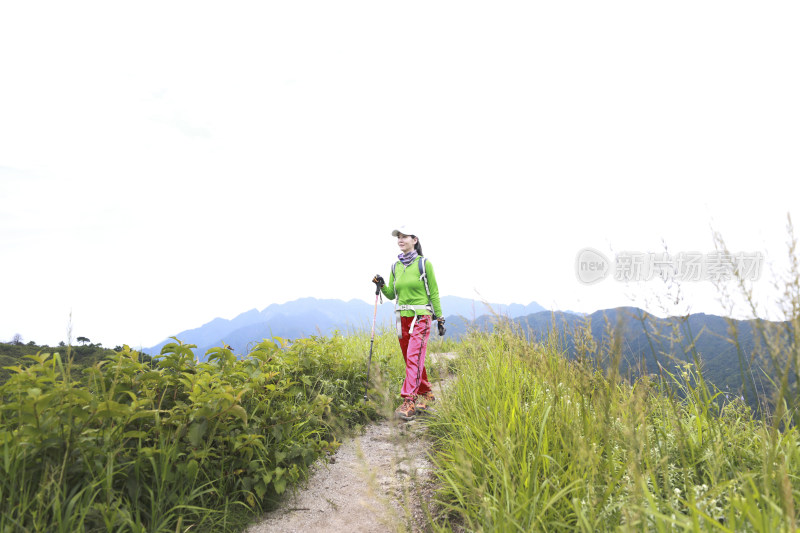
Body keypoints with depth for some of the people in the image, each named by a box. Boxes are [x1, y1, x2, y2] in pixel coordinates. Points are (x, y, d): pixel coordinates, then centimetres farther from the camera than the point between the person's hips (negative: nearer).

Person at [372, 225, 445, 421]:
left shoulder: (424, 263, -4)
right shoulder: (396, 266, 10)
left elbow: (434, 293, -1)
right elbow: (391, 295, 14)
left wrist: (440, 319, -2)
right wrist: (381, 286, -6)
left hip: (421, 317, -6)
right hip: (402, 317, 6)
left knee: (414, 357, -15)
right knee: (411, 359, 11)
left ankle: (408, 401, -16)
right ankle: (426, 393, 28)